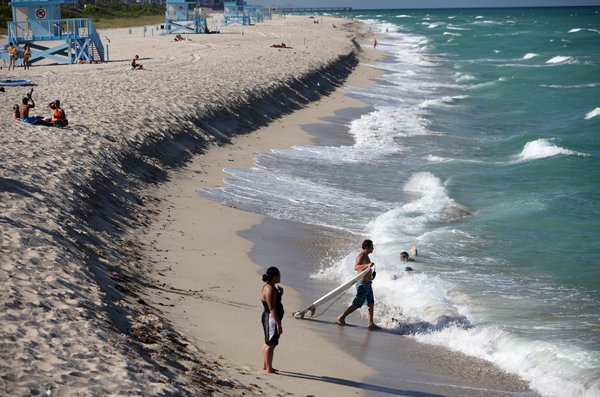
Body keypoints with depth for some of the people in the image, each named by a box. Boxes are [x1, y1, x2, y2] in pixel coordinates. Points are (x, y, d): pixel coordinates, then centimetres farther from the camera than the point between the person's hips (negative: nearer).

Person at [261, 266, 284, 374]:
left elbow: (276, 301, 22)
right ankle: (269, 369, -1)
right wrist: (278, 324, -24)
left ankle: (265, 366, 27)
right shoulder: (270, 289, -21)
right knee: (271, 344, -6)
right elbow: (272, 308, -24)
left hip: (268, 318, 11)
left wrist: (280, 293, 3)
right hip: (272, 318, -11)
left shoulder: (269, 286, 10)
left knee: (268, 343, 18)